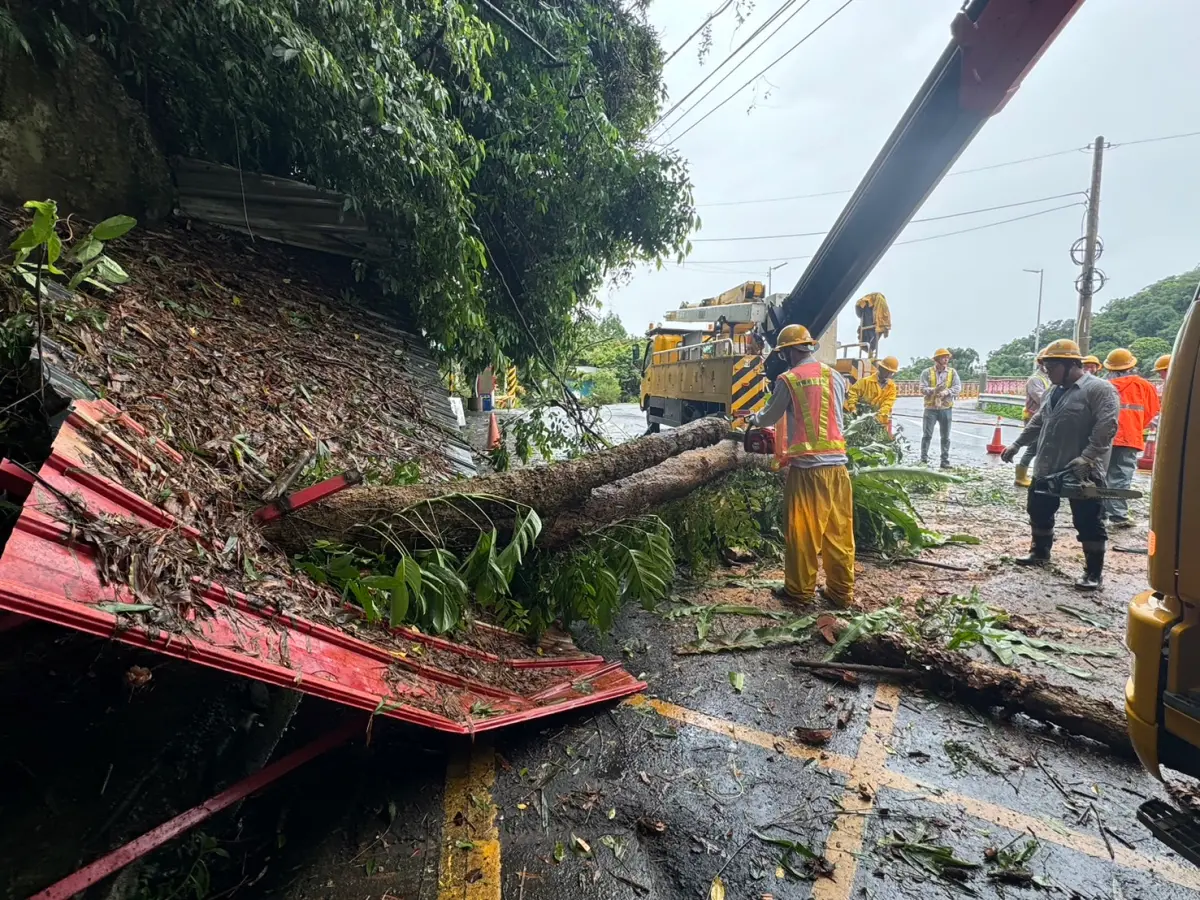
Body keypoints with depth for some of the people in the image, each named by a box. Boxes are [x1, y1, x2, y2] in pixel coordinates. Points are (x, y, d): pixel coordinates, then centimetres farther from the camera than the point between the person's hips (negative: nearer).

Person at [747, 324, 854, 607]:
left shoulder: (788, 381, -5)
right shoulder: (835, 376, 8)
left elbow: (769, 417, 7)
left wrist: (754, 419, 29)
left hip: (807, 467, -4)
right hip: (837, 464, 5)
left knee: (803, 531, 6)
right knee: (839, 530, 11)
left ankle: (799, 590, 16)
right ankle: (842, 591, 20)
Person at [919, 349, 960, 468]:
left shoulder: (952, 372, 5)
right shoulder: (927, 372, -1)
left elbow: (958, 387, -5)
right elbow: (923, 388, -11)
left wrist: (947, 392, -22)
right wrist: (934, 390, -28)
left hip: (946, 408, 2)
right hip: (931, 408, -2)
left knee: (945, 437, 7)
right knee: (927, 435, -1)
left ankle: (945, 461, 14)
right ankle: (924, 459, 4)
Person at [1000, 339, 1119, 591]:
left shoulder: (1099, 389, -12)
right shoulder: (1052, 393, 13)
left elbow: (1106, 428, -20)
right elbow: (1037, 423, 22)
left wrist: (1086, 458, -27)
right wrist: (1017, 445, 18)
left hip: (1083, 473, -8)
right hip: (1047, 468, 8)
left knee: (1088, 523, -1)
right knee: (1039, 511, 18)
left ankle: (1094, 573, 8)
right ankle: (1040, 552, 36)